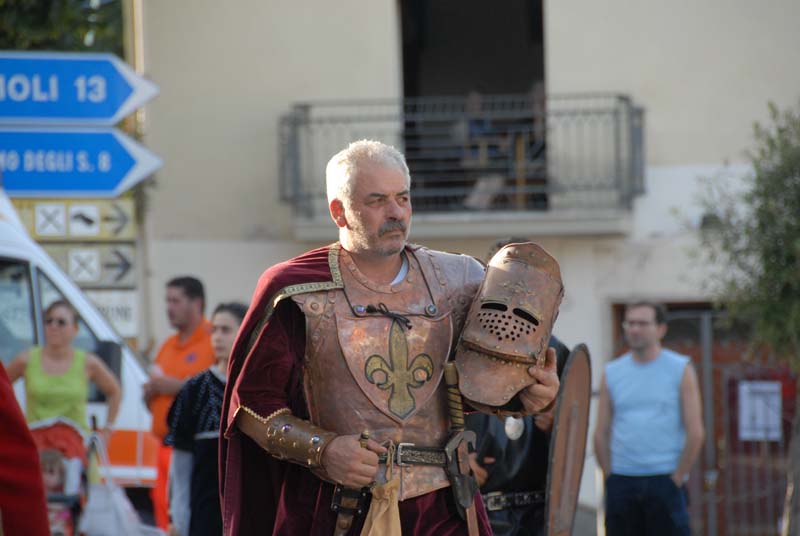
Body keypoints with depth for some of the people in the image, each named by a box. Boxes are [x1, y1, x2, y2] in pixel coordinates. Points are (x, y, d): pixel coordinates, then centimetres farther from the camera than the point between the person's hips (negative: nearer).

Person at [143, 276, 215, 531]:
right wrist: (150, 392, 7)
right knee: (164, 517, 4)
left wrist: (178, 387, -15)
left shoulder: (214, 342, -4)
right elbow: (152, 404, 31)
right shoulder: (168, 346, 23)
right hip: (165, 449, 8)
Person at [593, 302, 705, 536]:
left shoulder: (681, 369, 2)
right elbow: (601, 434, 11)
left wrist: (676, 479, -6)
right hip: (621, 483, 3)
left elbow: (695, 433, -2)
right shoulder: (612, 373, 11)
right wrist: (612, 479, 2)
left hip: (664, 481, -3)